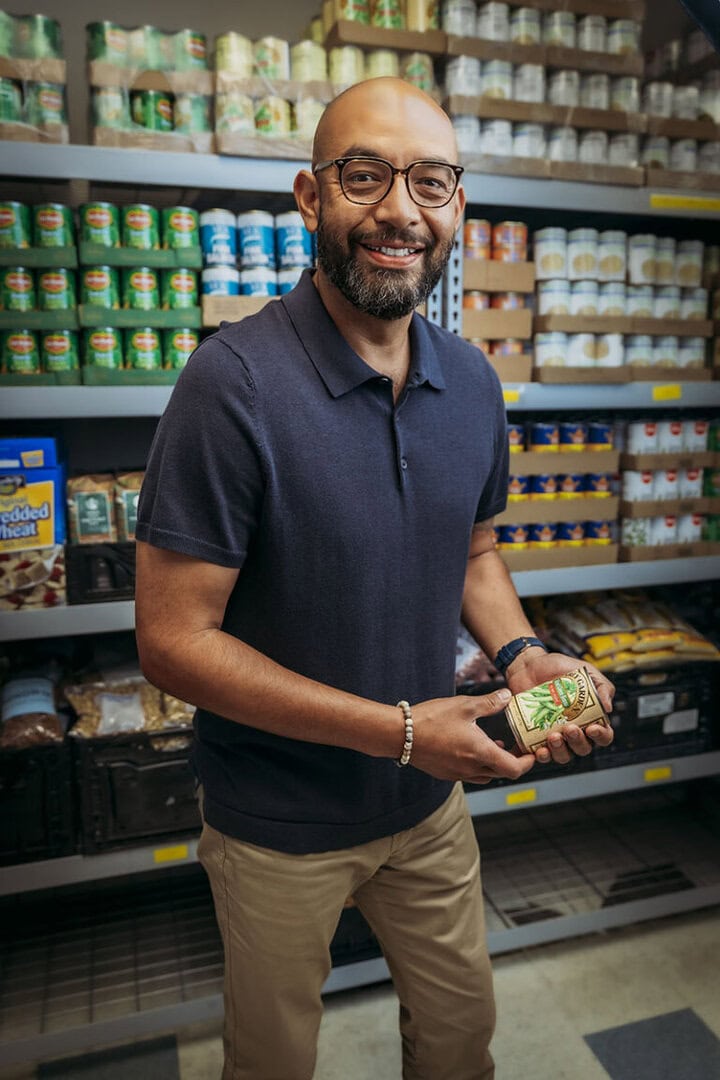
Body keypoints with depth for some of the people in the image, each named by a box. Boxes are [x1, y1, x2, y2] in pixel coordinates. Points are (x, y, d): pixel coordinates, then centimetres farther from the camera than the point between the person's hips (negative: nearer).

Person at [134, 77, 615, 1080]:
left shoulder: (472, 381, -4)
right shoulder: (234, 381, -24)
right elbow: (173, 640, -23)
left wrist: (520, 653, -10)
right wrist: (399, 729, -23)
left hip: (430, 802, 5)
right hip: (278, 822, -4)